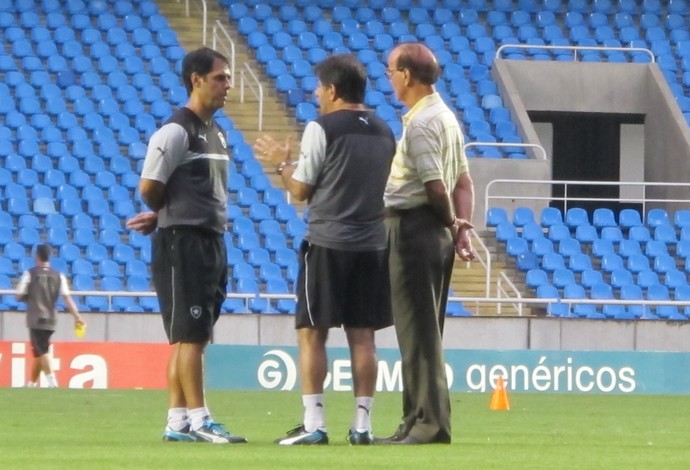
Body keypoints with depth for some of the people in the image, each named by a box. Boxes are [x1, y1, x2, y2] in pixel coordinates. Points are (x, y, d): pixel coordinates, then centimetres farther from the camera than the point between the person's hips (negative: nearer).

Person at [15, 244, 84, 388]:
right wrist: (77, 317, -9)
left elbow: (19, 297, -3)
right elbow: (67, 298, -6)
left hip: (35, 319, -4)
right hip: (51, 320, 4)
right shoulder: (58, 276, 3)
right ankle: (32, 383, 26)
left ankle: (52, 380, -29)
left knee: (41, 351, -9)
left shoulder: (29, 274, -5)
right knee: (39, 352, 17)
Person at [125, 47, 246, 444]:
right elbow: (150, 188, -15)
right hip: (183, 242, -9)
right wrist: (168, 217, 4)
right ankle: (198, 420, -8)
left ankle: (177, 422, 14)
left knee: (192, 337, 10)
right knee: (191, 334, -8)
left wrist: (160, 217, 8)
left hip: (213, 241, 9)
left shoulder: (216, 134, 16)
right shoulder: (176, 132, -12)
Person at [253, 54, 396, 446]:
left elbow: (301, 190, -5)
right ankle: (363, 424, 5)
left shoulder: (322, 129, -8)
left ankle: (313, 424, -4)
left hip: (327, 244, -5)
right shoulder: (384, 133, 11)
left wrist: (282, 162, 15)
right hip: (372, 244, 6)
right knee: (362, 336, 7)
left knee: (312, 333, 1)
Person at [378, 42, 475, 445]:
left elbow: (435, 186, -20)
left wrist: (451, 223, -4)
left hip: (413, 227, -10)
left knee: (417, 329, -7)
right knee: (425, 330, 13)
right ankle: (424, 421, 18)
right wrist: (463, 227, 4)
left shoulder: (420, 123, -16)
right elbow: (463, 180, 13)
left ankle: (429, 423, -8)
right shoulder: (446, 117, 15)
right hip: (437, 232, 10)